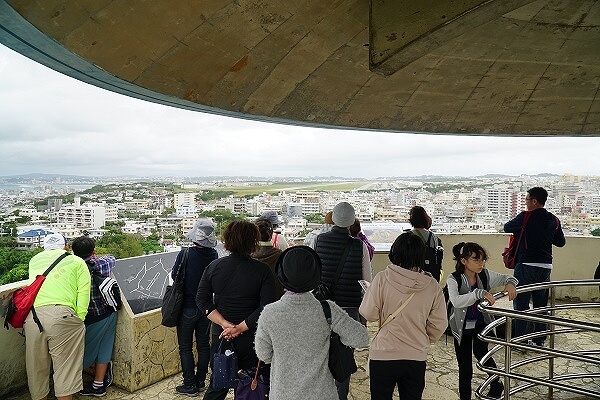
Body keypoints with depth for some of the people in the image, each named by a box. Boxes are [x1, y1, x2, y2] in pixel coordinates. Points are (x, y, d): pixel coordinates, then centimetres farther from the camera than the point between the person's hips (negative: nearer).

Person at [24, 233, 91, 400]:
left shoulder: (34, 260, 24)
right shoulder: (77, 262, 12)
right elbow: (83, 296, 1)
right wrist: (78, 321, 3)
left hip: (31, 316, 4)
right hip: (61, 315, -4)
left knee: (37, 367, 17)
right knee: (65, 367, 3)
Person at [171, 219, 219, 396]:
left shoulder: (185, 254, -20)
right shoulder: (213, 254, -8)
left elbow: (174, 275, -6)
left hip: (188, 307, -4)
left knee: (185, 347, 9)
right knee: (203, 344, 17)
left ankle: (190, 385, 16)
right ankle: (201, 381, 29)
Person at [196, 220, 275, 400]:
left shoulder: (214, 266, -5)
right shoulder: (262, 270, -14)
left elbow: (202, 300, -5)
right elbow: (266, 307, -20)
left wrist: (225, 324, -11)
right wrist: (240, 328, -15)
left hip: (220, 335, 3)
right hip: (251, 338, -3)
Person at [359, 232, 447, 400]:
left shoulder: (382, 279, -15)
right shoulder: (432, 285, -6)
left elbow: (369, 314, -11)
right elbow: (439, 323, 0)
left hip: (383, 355, -2)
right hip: (417, 358, 3)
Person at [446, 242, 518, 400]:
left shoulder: (485, 275, -10)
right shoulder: (453, 279, -22)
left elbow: (506, 278, 3)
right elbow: (456, 301, -39)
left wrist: (510, 283, -21)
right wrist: (480, 293, -49)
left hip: (482, 323, 2)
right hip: (462, 327, -1)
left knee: (480, 351, -25)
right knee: (465, 370, 8)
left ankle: (496, 383, 3)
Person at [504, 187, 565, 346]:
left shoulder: (525, 217, -12)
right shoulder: (553, 220, 5)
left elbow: (507, 228, 1)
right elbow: (561, 242, 14)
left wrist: (520, 227, 20)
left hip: (526, 266, -6)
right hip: (546, 267, 6)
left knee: (521, 304, 3)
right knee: (541, 304, 15)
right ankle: (539, 340, 22)